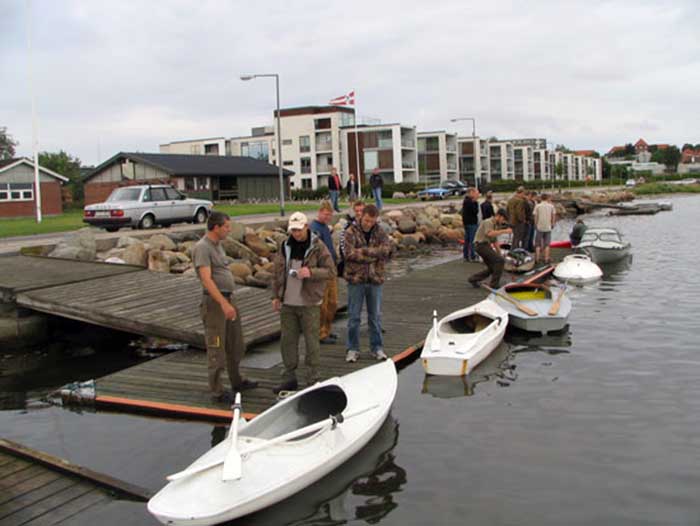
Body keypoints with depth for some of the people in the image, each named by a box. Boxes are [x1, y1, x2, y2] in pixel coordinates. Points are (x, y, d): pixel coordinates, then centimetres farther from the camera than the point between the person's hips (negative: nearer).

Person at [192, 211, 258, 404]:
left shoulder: (217, 245, 12)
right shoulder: (202, 248, -17)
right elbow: (207, 280, -26)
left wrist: (229, 301, 18)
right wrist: (224, 303, -32)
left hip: (228, 299, 10)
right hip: (214, 301, -10)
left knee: (236, 345, 20)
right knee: (216, 348, 0)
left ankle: (237, 381, 35)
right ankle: (217, 391, 10)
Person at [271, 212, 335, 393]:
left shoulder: (318, 247, -6)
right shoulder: (285, 246, 7)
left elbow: (331, 271, -7)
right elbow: (277, 272, 13)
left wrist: (311, 272, -22)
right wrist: (276, 295, 8)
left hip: (309, 303, -4)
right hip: (287, 303, 5)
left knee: (311, 341, 2)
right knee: (287, 340, 10)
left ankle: (313, 380, 12)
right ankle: (289, 378, 22)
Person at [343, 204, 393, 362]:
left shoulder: (380, 232, 4)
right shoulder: (351, 232, -6)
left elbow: (388, 249, -12)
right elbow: (349, 253, -20)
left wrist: (365, 251, -20)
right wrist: (375, 255, -19)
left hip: (375, 279, 3)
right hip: (356, 279, -3)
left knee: (375, 315, 11)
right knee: (354, 316, 5)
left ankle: (377, 347, 23)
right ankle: (352, 349, 16)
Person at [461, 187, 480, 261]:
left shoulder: (466, 201, 14)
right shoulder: (470, 202, -17)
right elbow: (475, 211, -19)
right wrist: (476, 202, -15)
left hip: (467, 223, 10)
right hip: (472, 223, -10)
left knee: (467, 240, 13)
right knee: (473, 240, -7)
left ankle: (466, 256, 18)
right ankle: (473, 256, -5)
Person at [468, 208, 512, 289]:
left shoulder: (496, 225, 18)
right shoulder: (488, 222, -13)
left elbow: (495, 240, 24)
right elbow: (489, 234, -34)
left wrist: (500, 254, 21)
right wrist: (504, 231, -32)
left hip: (487, 245, 10)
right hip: (482, 245, -10)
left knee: (492, 268, 10)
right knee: (500, 261, -17)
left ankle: (473, 279, 17)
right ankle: (494, 284, -11)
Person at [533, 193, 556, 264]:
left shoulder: (538, 206, -3)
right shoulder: (551, 206, 1)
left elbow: (535, 216, -4)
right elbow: (554, 215, 3)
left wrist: (535, 225, 7)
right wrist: (552, 224, 15)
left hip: (540, 227, -1)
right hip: (548, 227, 1)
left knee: (538, 244, 8)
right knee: (547, 244, 8)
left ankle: (537, 258, 6)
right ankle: (546, 259, 9)